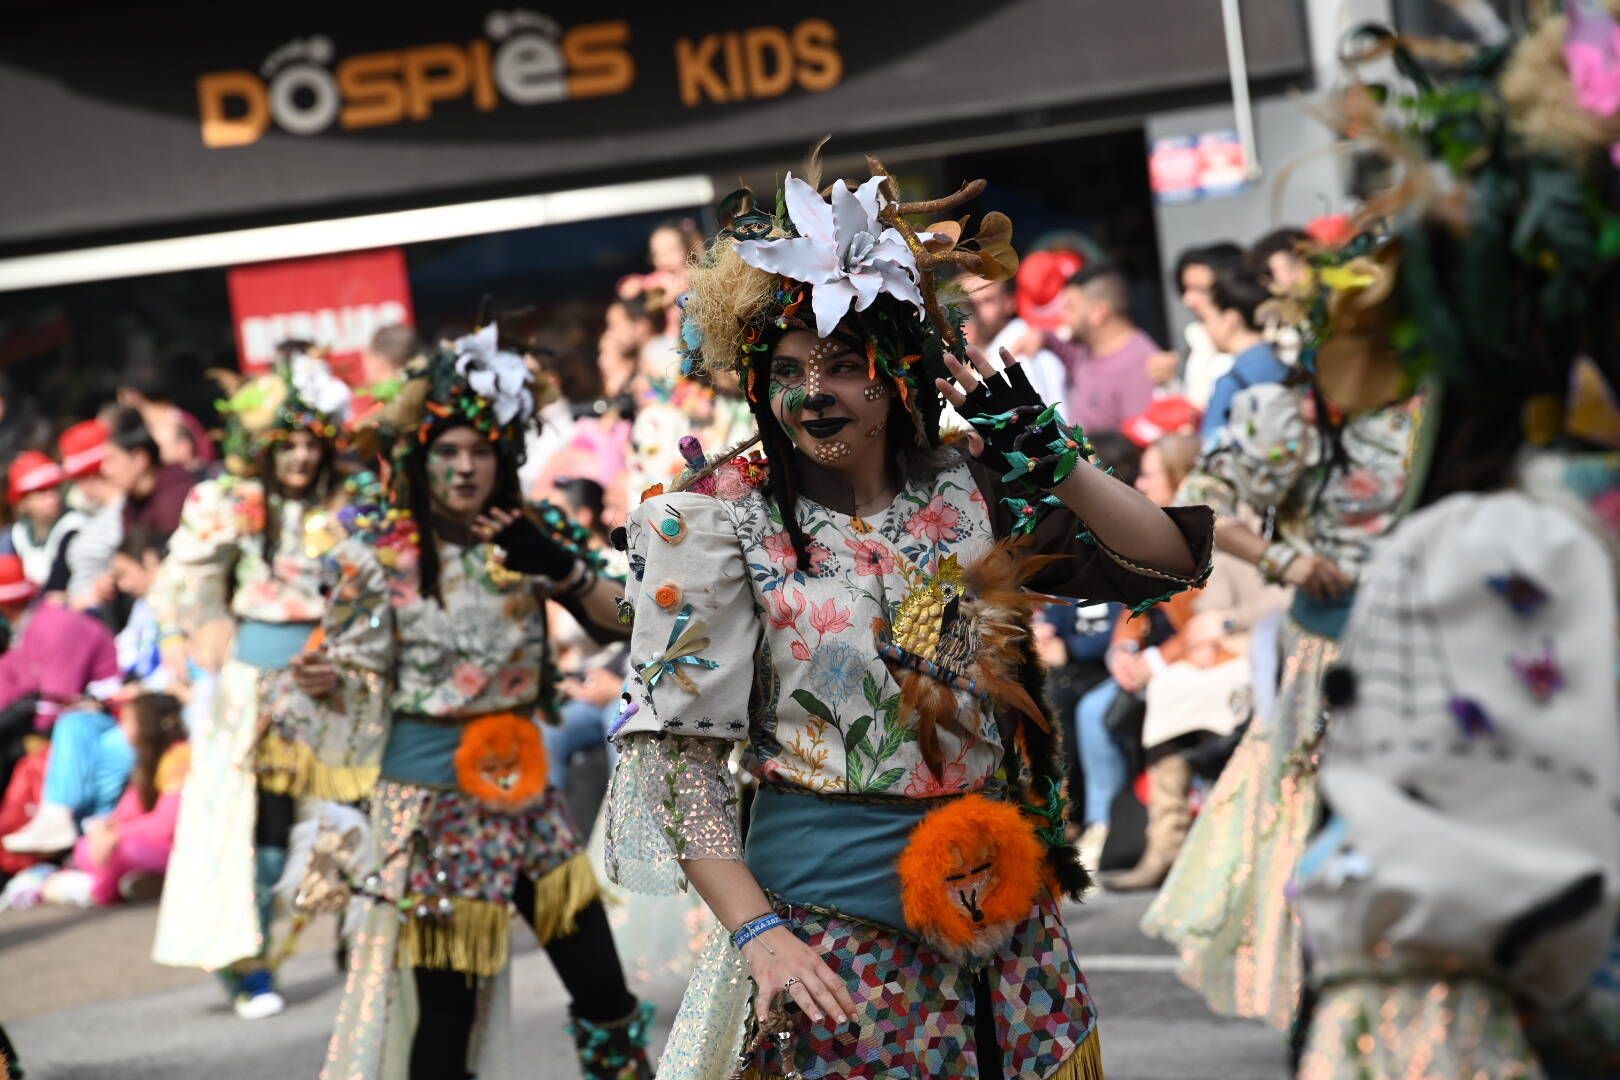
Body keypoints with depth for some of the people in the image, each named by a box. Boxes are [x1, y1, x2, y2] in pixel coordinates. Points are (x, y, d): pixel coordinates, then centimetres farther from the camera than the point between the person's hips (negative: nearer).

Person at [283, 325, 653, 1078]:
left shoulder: (529, 538, 3)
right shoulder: (382, 557, -5)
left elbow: (618, 622, -1)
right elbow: (355, 685, -3)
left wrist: (560, 568, -18)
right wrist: (320, 685, -25)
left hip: (523, 789, 4)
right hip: (431, 800, -4)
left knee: (605, 994, 7)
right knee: (444, 1010, -4)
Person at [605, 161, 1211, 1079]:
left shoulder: (973, 490, 3)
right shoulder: (724, 521, -6)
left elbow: (1173, 564, 1)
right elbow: (673, 745, -9)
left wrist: (1052, 452, -11)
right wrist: (757, 933, -17)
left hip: (1007, 924, 4)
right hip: (832, 946, -3)